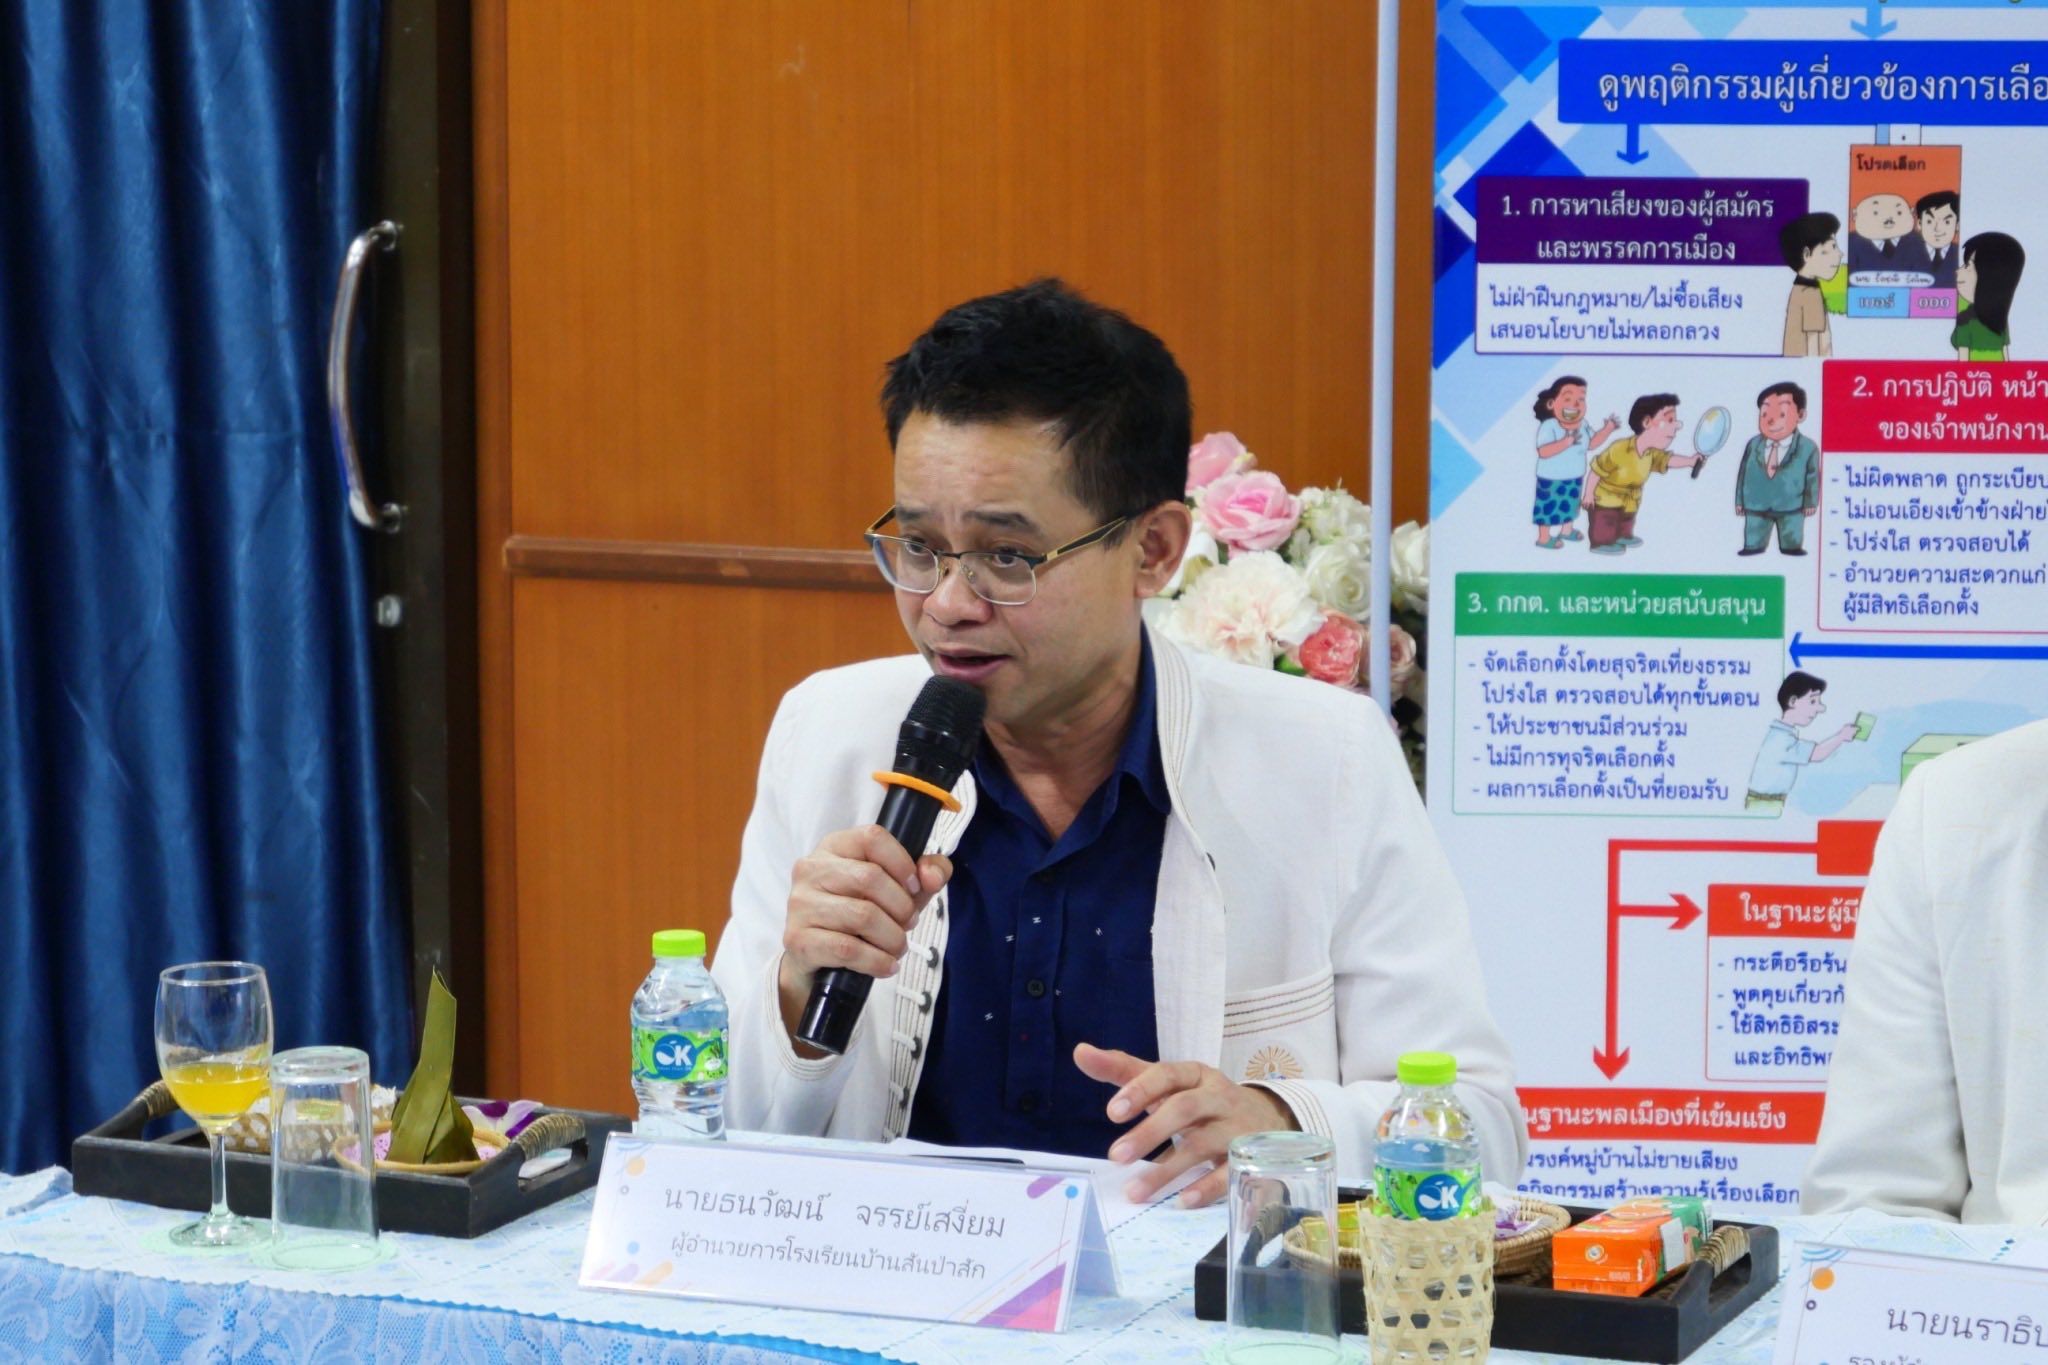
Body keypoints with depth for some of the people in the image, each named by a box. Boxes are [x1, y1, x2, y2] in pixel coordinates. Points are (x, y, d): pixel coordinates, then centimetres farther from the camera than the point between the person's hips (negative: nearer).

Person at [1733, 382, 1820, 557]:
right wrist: (1740, 501, 8)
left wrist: (1811, 502, 0)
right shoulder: (1753, 445, -2)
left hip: (1791, 508, -2)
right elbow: (1743, 473, 5)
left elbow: (1812, 476, -2)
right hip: (1756, 507, 2)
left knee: (1792, 547, 8)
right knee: (1753, 546, 9)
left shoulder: (1807, 448, -9)